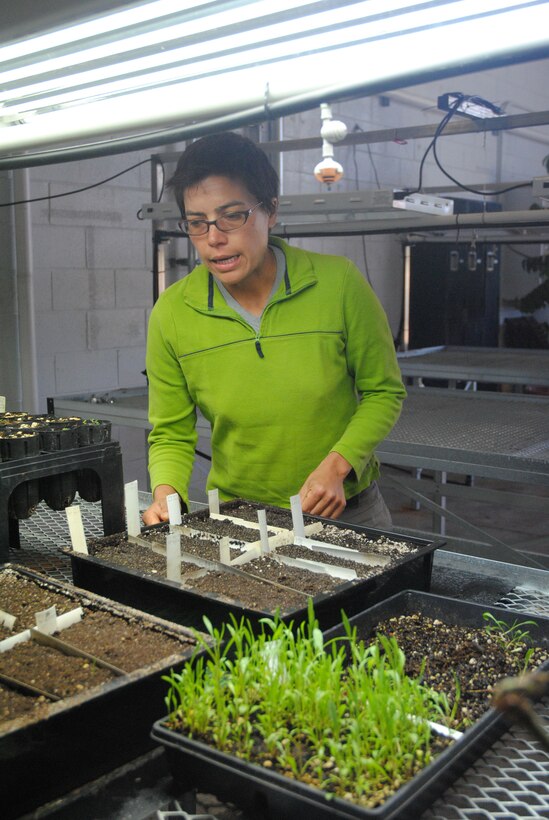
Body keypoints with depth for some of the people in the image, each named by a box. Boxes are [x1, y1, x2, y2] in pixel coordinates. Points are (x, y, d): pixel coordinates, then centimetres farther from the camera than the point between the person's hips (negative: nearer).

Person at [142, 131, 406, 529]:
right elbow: (171, 433, 2)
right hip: (238, 516, 2)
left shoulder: (338, 282, -9)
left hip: (346, 511, -1)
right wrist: (166, 494, -17)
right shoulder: (171, 314, -6)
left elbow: (384, 392, -1)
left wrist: (336, 465, -15)